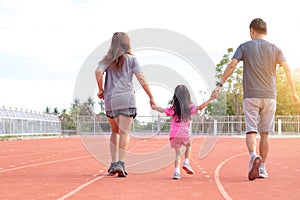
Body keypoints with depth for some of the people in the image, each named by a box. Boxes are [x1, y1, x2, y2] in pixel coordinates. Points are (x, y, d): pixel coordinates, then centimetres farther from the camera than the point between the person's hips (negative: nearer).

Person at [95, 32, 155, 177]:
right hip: (126, 98, -3)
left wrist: (101, 89, 3)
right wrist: (151, 97, 1)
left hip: (110, 100, 3)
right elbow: (141, 78, -3)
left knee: (114, 131, 16)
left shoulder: (107, 59, 11)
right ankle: (120, 164, -19)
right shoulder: (131, 59, 7)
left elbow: (98, 72, -8)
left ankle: (113, 164, 10)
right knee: (124, 132, -5)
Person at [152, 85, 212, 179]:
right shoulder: (189, 107, 2)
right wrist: (210, 99, -4)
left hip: (174, 133, 1)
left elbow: (163, 110, 0)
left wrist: (153, 107, 17)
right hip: (184, 133, -1)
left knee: (177, 152, 9)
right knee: (189, 146, 28)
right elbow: (200, 107, -7)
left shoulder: (173, 108, 6)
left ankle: (177, 171, -4)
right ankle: (186, 163, 11)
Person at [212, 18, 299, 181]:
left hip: (250, 96, -2)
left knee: (251, 131, -1)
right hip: (269, 96, 2)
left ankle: (254, 156, -29)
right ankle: (262, 168, 9)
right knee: (264, 133, 8)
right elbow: (287, 68, -2)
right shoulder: (274, 49, 8)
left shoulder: (244, 47, 4)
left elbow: (231, 65, -8)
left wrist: (219, 85, -11)